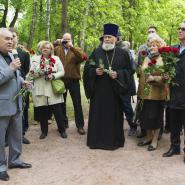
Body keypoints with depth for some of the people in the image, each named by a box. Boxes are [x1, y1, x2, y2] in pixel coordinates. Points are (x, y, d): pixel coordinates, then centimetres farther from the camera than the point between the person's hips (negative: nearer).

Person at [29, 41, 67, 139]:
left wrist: (53, 76, -15)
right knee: (42, 111, 4)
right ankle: (44, 131, 20)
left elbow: (62, 72, 2)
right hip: (40, 90, 0)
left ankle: (62, 130, 15)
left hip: (54, 89, 0)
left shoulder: (56, 59, 6)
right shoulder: (35, 59, 5)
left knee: (58, 111, 0)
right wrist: (40, 72, -18)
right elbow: (31, 74, -1)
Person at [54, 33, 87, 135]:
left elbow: (83, 57, -17)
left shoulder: (76, 50, 3)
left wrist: (72, 47, -21)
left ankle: (80, 125, 10)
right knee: (61, 103, 13)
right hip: (61, 80, 2)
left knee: (77, 103, 2)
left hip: (73, 80, -2)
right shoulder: (57, 49, 9)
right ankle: (64, 123, 28)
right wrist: (55, 43, -8)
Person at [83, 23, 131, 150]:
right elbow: (87, 68, 7)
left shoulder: (123, 54, 3)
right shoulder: (96, 52, 6)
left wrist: (117, 74, -15)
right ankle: (97, 140, 16)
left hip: (114, 91, -1)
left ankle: (114, 140, 18)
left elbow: (128, 71, 2)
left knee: (114, 115, 4)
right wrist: (95, 71, -13)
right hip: (98, 90, 1)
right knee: (98, 115, 4)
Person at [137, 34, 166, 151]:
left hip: (157, 93, -6)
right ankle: (149, 137, 26)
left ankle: (155, 140, 15)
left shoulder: (164, 60, -5)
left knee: (155, 116, 2)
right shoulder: (146, 59, 14)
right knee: (146, 115, 9)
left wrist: (154, 78, -24)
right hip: (146, 92, 6)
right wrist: (140, 92, 16)